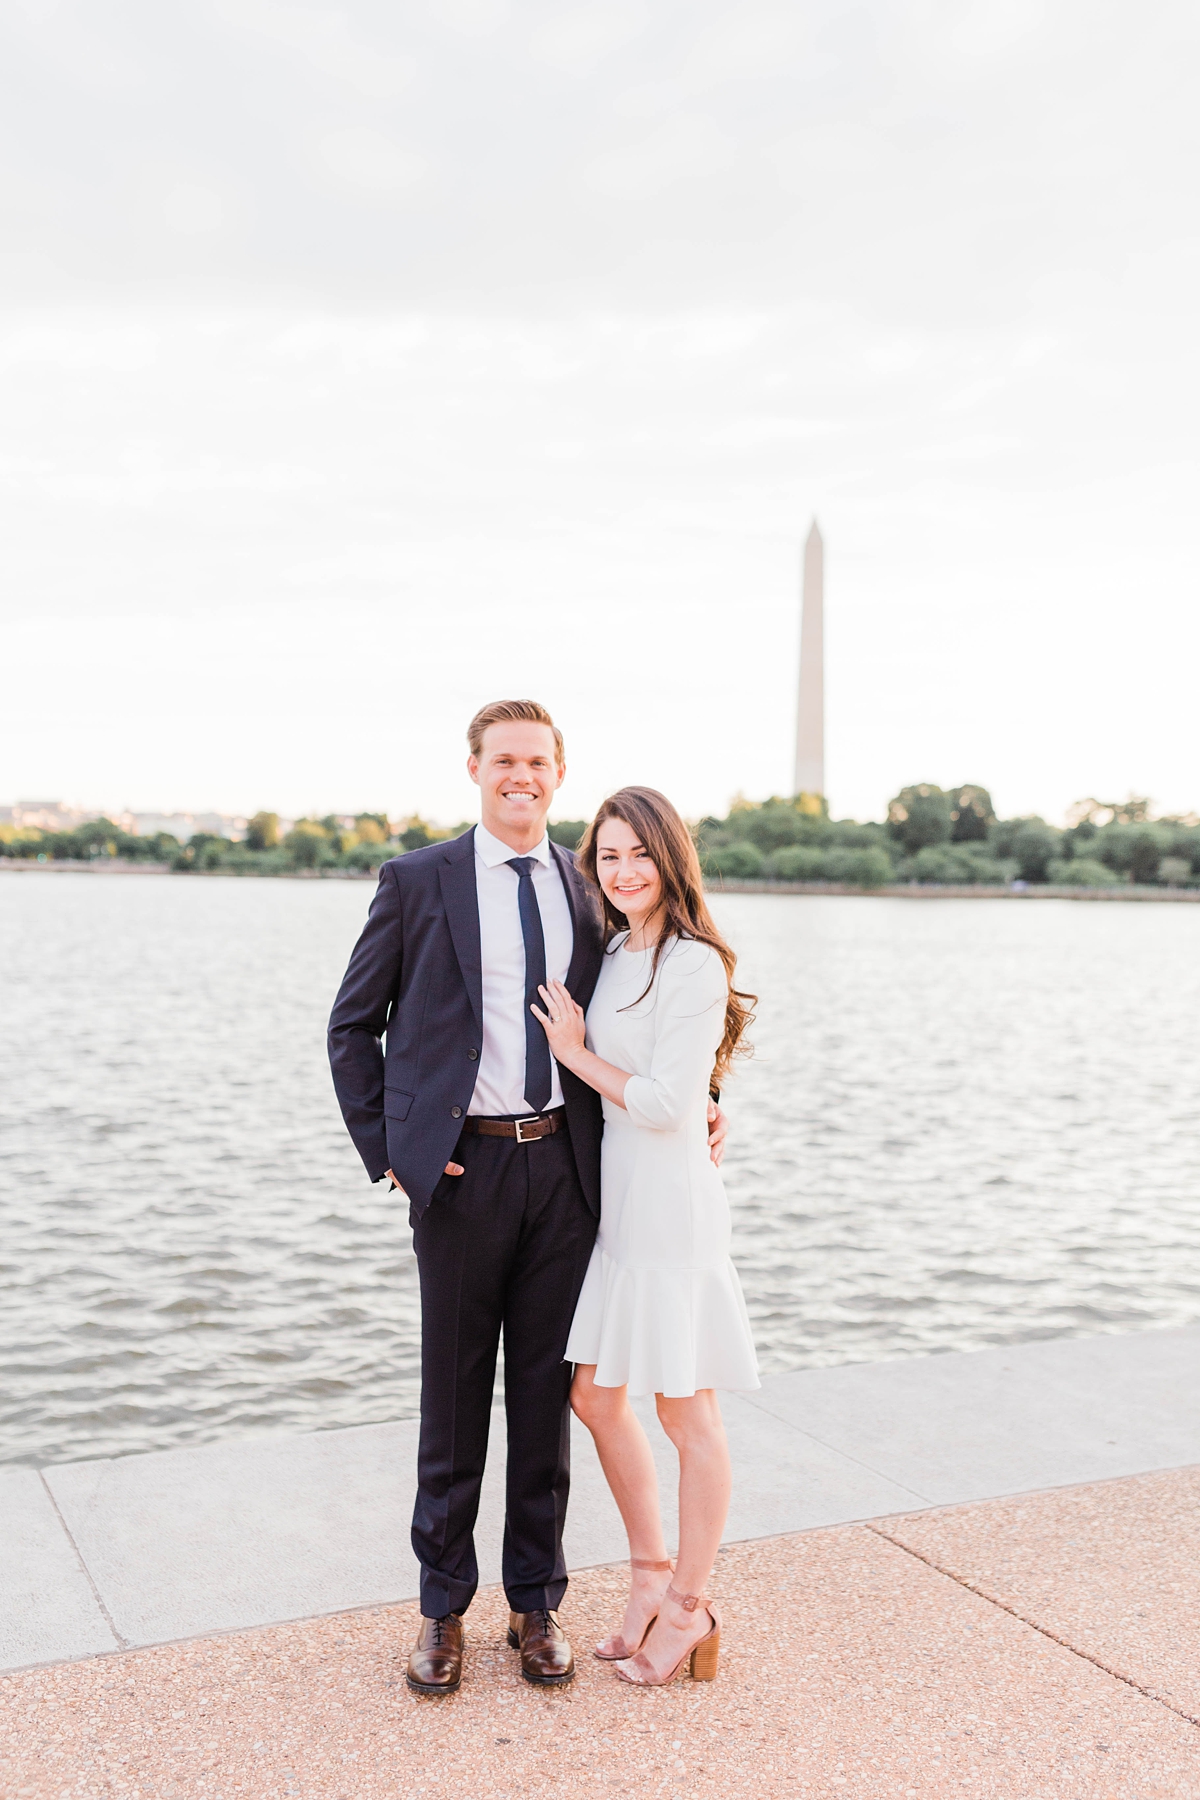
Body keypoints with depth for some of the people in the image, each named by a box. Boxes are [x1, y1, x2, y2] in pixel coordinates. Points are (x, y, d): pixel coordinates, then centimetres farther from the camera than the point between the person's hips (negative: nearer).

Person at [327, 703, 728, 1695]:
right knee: (454, 1397, 7)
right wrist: (386, 1150, -3)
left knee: (548, 1392, 11)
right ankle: (444, 1608, 25)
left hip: (565, 1166, 3)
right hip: (462, 1167, -2)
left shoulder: (591, 889, 9)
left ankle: (537, 1602, 27)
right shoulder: (417, 882, 0)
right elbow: (353, 1027, 4)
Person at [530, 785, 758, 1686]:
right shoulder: (611, 952, 10)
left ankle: (690, 1609, 22)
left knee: (685, 1410, 5)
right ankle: (652, 1573, 33)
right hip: (607, 1193, 8)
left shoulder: (694, 964, -14)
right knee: (596, 1395, 14)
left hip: (669, 1199, -8)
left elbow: (667, 1104, -18)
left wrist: (575, 1052, -9)